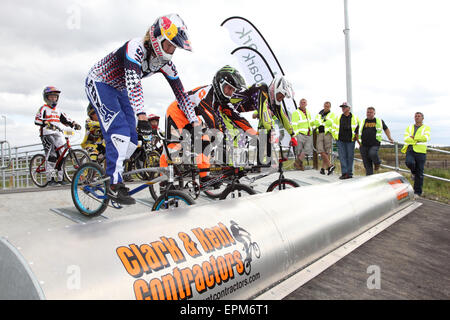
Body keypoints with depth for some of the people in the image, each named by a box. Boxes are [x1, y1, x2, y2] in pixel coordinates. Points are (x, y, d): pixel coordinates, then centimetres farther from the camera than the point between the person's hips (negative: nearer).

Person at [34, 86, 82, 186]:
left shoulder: (58, 111, 25)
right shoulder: (44, 109, 5)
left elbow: (66, 120, 20)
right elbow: (37, 120, -11)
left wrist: (74, 124, 0)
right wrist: (47, 123, -28)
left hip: (58, 134, 6)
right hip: (47, 134, -6)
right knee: (51, 156, -15)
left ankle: (60, 178, 6)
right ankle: (50, 179, -11)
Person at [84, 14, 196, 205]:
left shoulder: (165, 63, -11)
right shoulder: (136, 48, -32)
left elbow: (181, 93, -8)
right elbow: (133, 84, -45)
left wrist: (195, 123, -12)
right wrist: (141, 116, -56)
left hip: (118, 89, 7)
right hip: (98, 84, -7)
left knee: (131, 139, -1)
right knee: (119, 132, -21)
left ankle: (111, 172, 17)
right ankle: (114, 186, -15)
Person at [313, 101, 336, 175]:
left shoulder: (332, 115, 9)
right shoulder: (319, 115, 19)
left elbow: (329, 123, -10)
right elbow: (316, 123, 3)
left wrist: (320, 123, -1)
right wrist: (325, 122, -9)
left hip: (328, 134, -3)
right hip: (320, 134, 3)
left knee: (327, 152, -4)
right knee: (321, 151, -10)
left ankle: (323, 168, 1)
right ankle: (330, 166, -6)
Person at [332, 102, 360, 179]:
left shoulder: (354, 118, 6)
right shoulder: (338, 118, 10)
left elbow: (358, 128, 12)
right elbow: (334, 128, 17)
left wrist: (356, 136, 3)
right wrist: (335, 137, 8)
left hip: (350, 141, -1)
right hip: (340, 141, 1)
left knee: (350, 157, 3)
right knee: (342, 157, -6)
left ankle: (349, 174, 10)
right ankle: (344, 173, -7)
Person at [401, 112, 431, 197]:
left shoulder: (426, 128, 8)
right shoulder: (409, 127, 15)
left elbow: (426, 138, -12)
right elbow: (406, 138, -2)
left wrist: (413, 137, -9)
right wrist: (418, 140, -12)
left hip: (420, 152, -1)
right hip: (410, 150, 1)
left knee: (419, 174, 1)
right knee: (409, 162, -31)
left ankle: (417, 192, 12)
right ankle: (414, 172, 5)